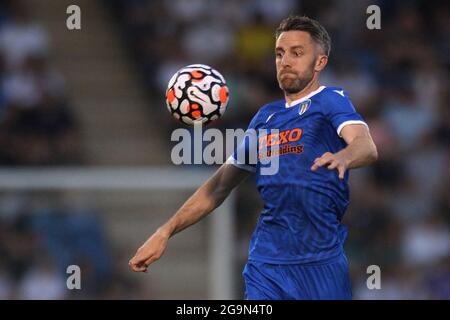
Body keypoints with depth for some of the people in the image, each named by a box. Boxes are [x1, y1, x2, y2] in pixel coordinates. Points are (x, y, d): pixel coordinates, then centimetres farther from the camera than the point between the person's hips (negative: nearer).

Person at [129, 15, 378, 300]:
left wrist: (341, 158, -44)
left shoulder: (331, 100, 0)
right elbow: (220, 186, 24)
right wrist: (165, 232, 18)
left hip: (321, 264, -4)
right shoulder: (266, 117, 18)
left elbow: (367, 146, -21)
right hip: (266, 263, 5)